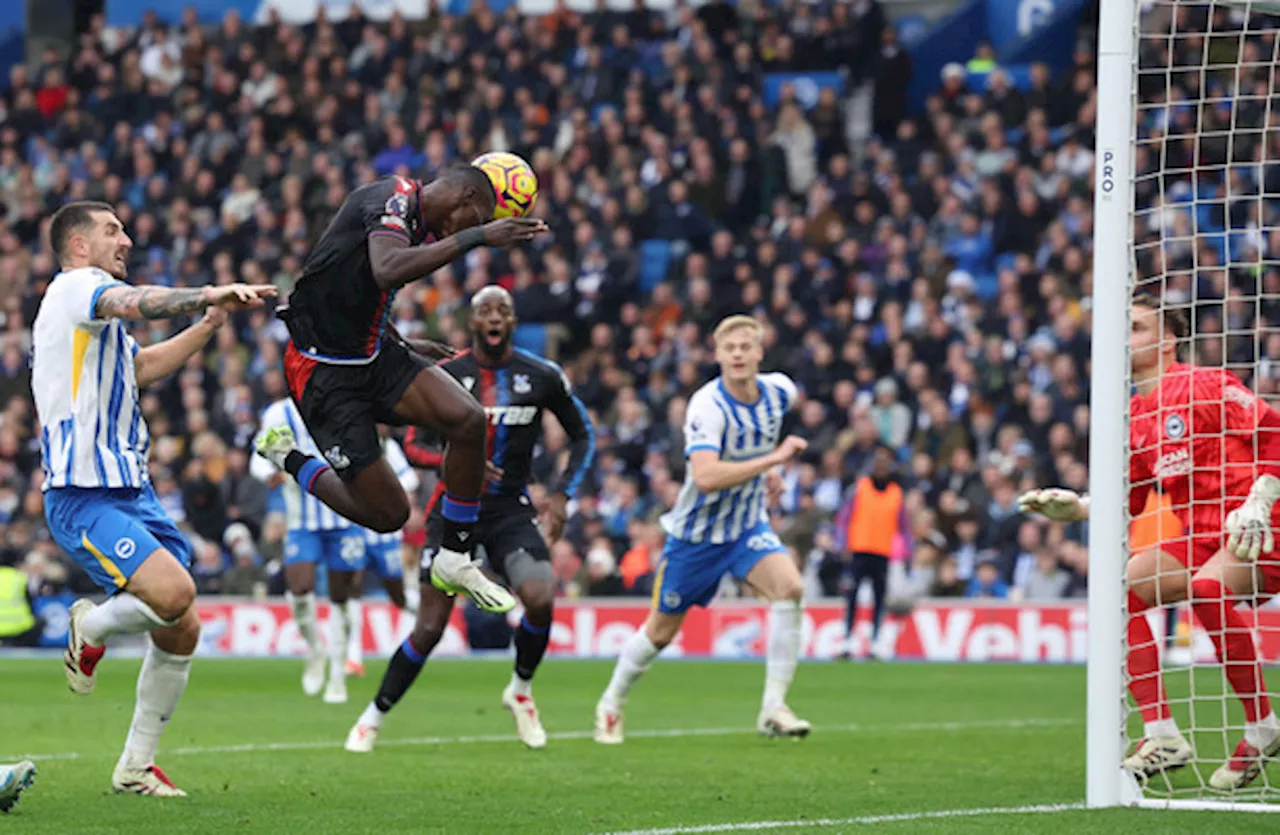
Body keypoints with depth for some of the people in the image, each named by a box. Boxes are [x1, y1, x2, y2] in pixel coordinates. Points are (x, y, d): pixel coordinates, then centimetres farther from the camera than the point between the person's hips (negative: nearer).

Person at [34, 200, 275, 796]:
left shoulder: (95, 314, 25)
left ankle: (135, 767, 15)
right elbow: (138, 303, -25)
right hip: (84, 495, -10)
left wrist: (209, 322, 29)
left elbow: (142, 367, 37)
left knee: (181, 631, 4)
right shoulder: (74, 287, -5)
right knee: (174, 591, -28)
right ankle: (90, 628, 3)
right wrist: (214, 292, -37)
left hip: (130, 489, 10)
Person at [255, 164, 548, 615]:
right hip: (324, 371, -9)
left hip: (372, 356, 9)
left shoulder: (419, 224, 14)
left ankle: (454, 560, 0)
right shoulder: (395, 197, -16)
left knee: (468, 419, -15)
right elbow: (388, 272, -37)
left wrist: (405, 348, 26)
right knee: (387, 514, -6)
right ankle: (289, 459, 19)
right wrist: (475, 237, -37)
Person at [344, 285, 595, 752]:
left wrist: (562, 494, -1)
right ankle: (373, 718, 13)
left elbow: (582, 437, 12)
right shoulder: (444, 376, -4)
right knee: (430, 628, -6)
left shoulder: (542, 377, 0)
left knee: (540, 599, -24)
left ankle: (520, 691, 4)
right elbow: (413, 444, 0)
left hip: (511, 509, 1)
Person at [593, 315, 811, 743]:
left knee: (789, 587, -25)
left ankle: (773, 708, -21)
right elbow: (706, 476, -41)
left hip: (749, 526, 4)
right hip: (696, 533, -4)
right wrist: (773, 458, -41)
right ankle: (611, 705, 37)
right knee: (661, 630, 9)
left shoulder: (779, 391, -7)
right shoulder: (707, 406, -27)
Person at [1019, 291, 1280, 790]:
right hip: (1199, 538, 9)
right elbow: (1127, 499, 16)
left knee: (1207, 588, -35)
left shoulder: (1207, 386, -11)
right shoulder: (1135, 414, 12)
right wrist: (1072, 507, 1)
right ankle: (1162, 737, -6)